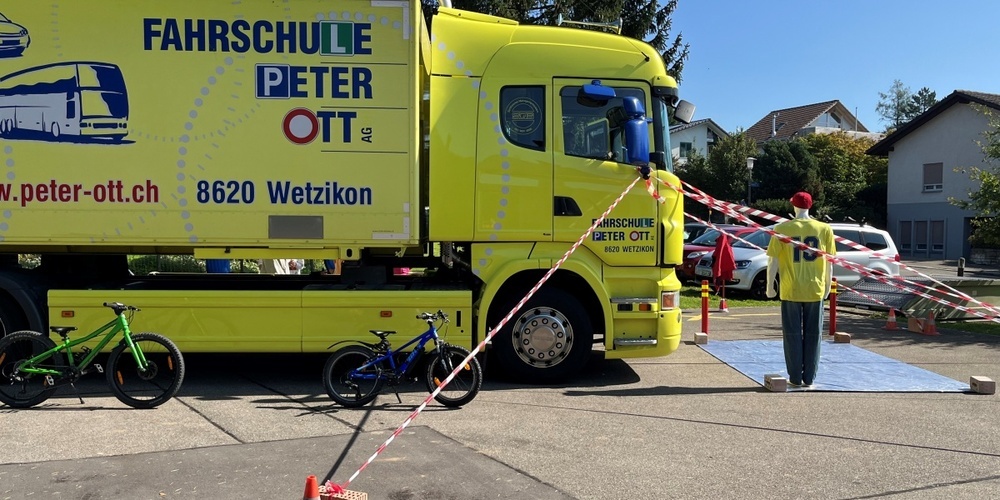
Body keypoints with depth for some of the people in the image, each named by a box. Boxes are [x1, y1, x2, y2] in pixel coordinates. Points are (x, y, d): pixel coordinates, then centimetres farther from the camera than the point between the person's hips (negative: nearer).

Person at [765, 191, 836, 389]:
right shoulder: (824, 229, 0)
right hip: (815, 290, 2)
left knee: (793, 335, 7)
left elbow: (773, 260, -5)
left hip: (791, 290, -2)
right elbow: (829, 261, 5)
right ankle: (809, 378, 14)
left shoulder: (782, 229, -5)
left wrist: (770, 286, 5)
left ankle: (795, 378, 9)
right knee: (812, 335, 10)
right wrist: (827, 286, 17)